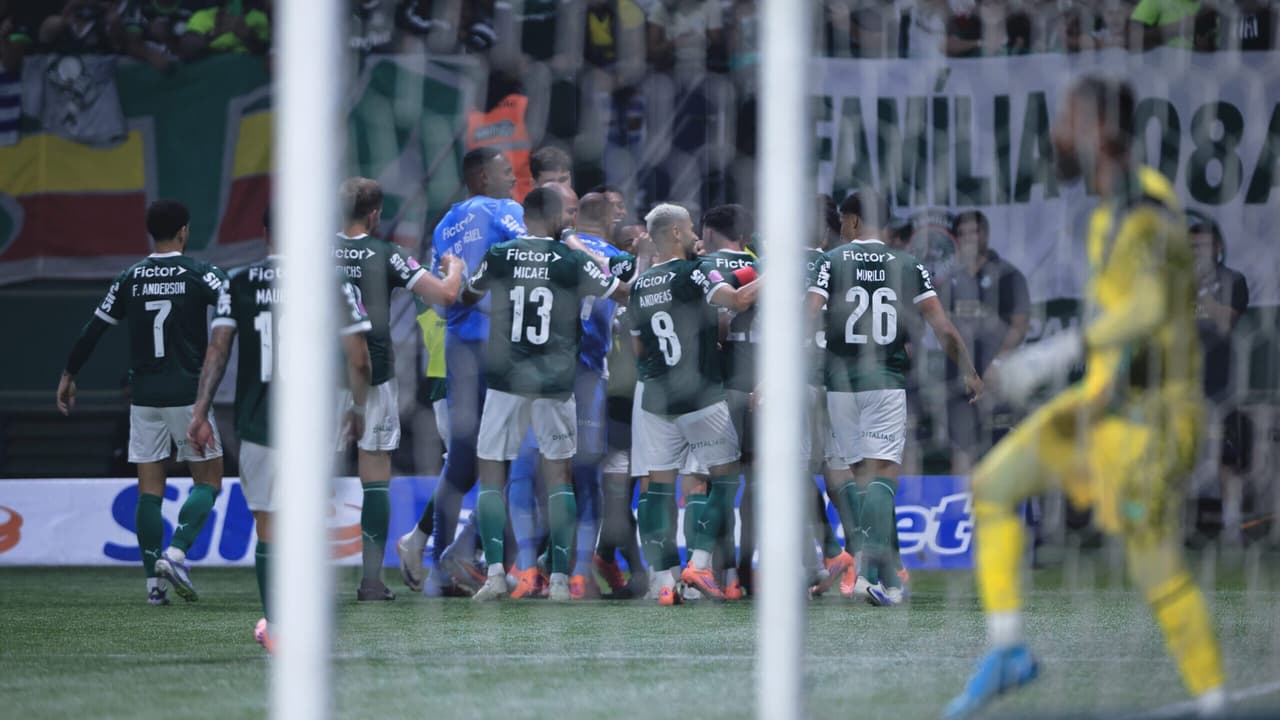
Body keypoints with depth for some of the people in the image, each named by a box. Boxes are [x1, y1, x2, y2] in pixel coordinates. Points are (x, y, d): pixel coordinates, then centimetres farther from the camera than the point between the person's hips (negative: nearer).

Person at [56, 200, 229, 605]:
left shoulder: (129, 279, 6)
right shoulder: (201, 274, -5)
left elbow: (93, 331, 11)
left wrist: (69, 375, 22)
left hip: (144, 398, 3)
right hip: (190, 396, -3)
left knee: (149, 488, 6)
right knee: (208, 481, 6)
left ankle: (154, 581, 1)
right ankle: (176, 554, -15)